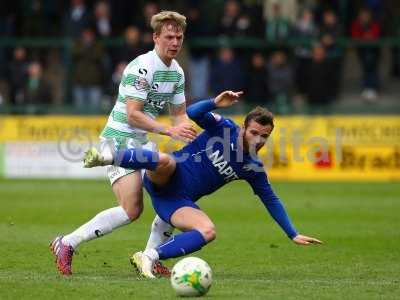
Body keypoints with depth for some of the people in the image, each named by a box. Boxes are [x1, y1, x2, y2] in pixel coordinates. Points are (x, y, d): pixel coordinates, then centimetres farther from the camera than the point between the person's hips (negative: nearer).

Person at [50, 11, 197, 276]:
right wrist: (169, 131, -27)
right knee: (132, 210, -18)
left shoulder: (177, 72, 9)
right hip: (119, 140, -9)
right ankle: (67, 244, -9)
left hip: (142, 143, 9)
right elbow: (132, 114, -24)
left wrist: (190, 136, -3)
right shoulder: (141, 68, -19)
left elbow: (180, 114, 17)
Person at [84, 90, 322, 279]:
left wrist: (293, 234, 15)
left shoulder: (253, 169, 8)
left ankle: (150, 257, -24)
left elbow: (271, 200, 17)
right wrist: (215, 103, -32)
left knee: (209, 232, -25)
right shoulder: (225, 128, -2)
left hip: (179, 201, 5)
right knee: (166, 161, -42)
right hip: (165, 180, -5)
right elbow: (193, 113, -14)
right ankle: (107, 157, -32)